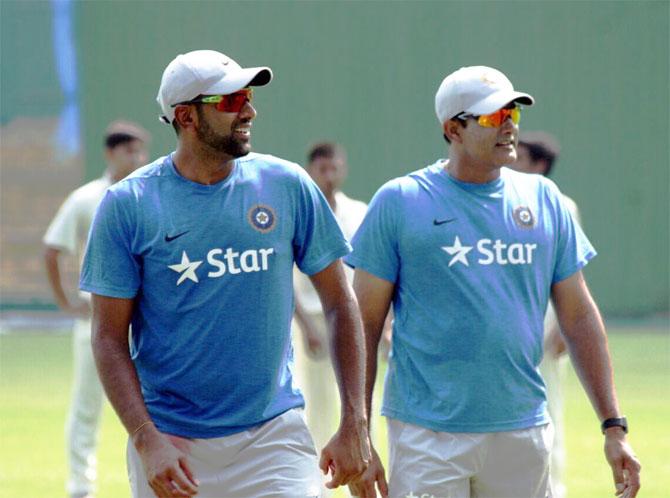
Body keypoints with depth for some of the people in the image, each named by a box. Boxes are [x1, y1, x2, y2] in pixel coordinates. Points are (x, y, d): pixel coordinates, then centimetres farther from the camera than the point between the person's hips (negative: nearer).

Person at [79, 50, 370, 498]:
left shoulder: (287, 186, 2)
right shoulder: (128, 205, -4)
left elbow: (340, 304, 7)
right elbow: (110, 338, -3)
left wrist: (354, 424, 0)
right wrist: (147, 442, -15)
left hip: (274, 437, 1)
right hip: (173, 444, -1)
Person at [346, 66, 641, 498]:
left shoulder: (543, 199, 10)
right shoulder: (399, 202, -1)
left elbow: (579, 316, 12)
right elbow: (365, 324, -1)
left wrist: (614, 425, 5)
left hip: (523, 431, 4)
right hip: (428, 437, -4)